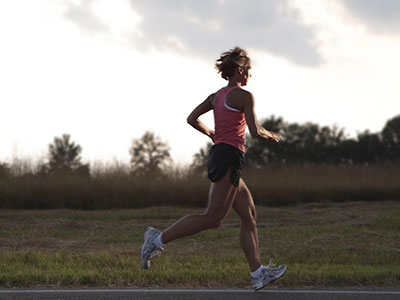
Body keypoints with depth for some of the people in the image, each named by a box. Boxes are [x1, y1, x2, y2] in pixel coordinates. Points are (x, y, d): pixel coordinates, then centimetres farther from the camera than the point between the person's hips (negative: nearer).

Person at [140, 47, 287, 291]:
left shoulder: (217, 96, 16)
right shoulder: (244, 96, -7)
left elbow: (192, 119, 13)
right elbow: (255, 131, -13)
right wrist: (270, 135, 9)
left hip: (218, 153, 10)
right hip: (230, 156, -10)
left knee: (249, 214, 10)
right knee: (213, 218, -13)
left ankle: (258, 273, 8)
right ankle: (159, 239, -17)